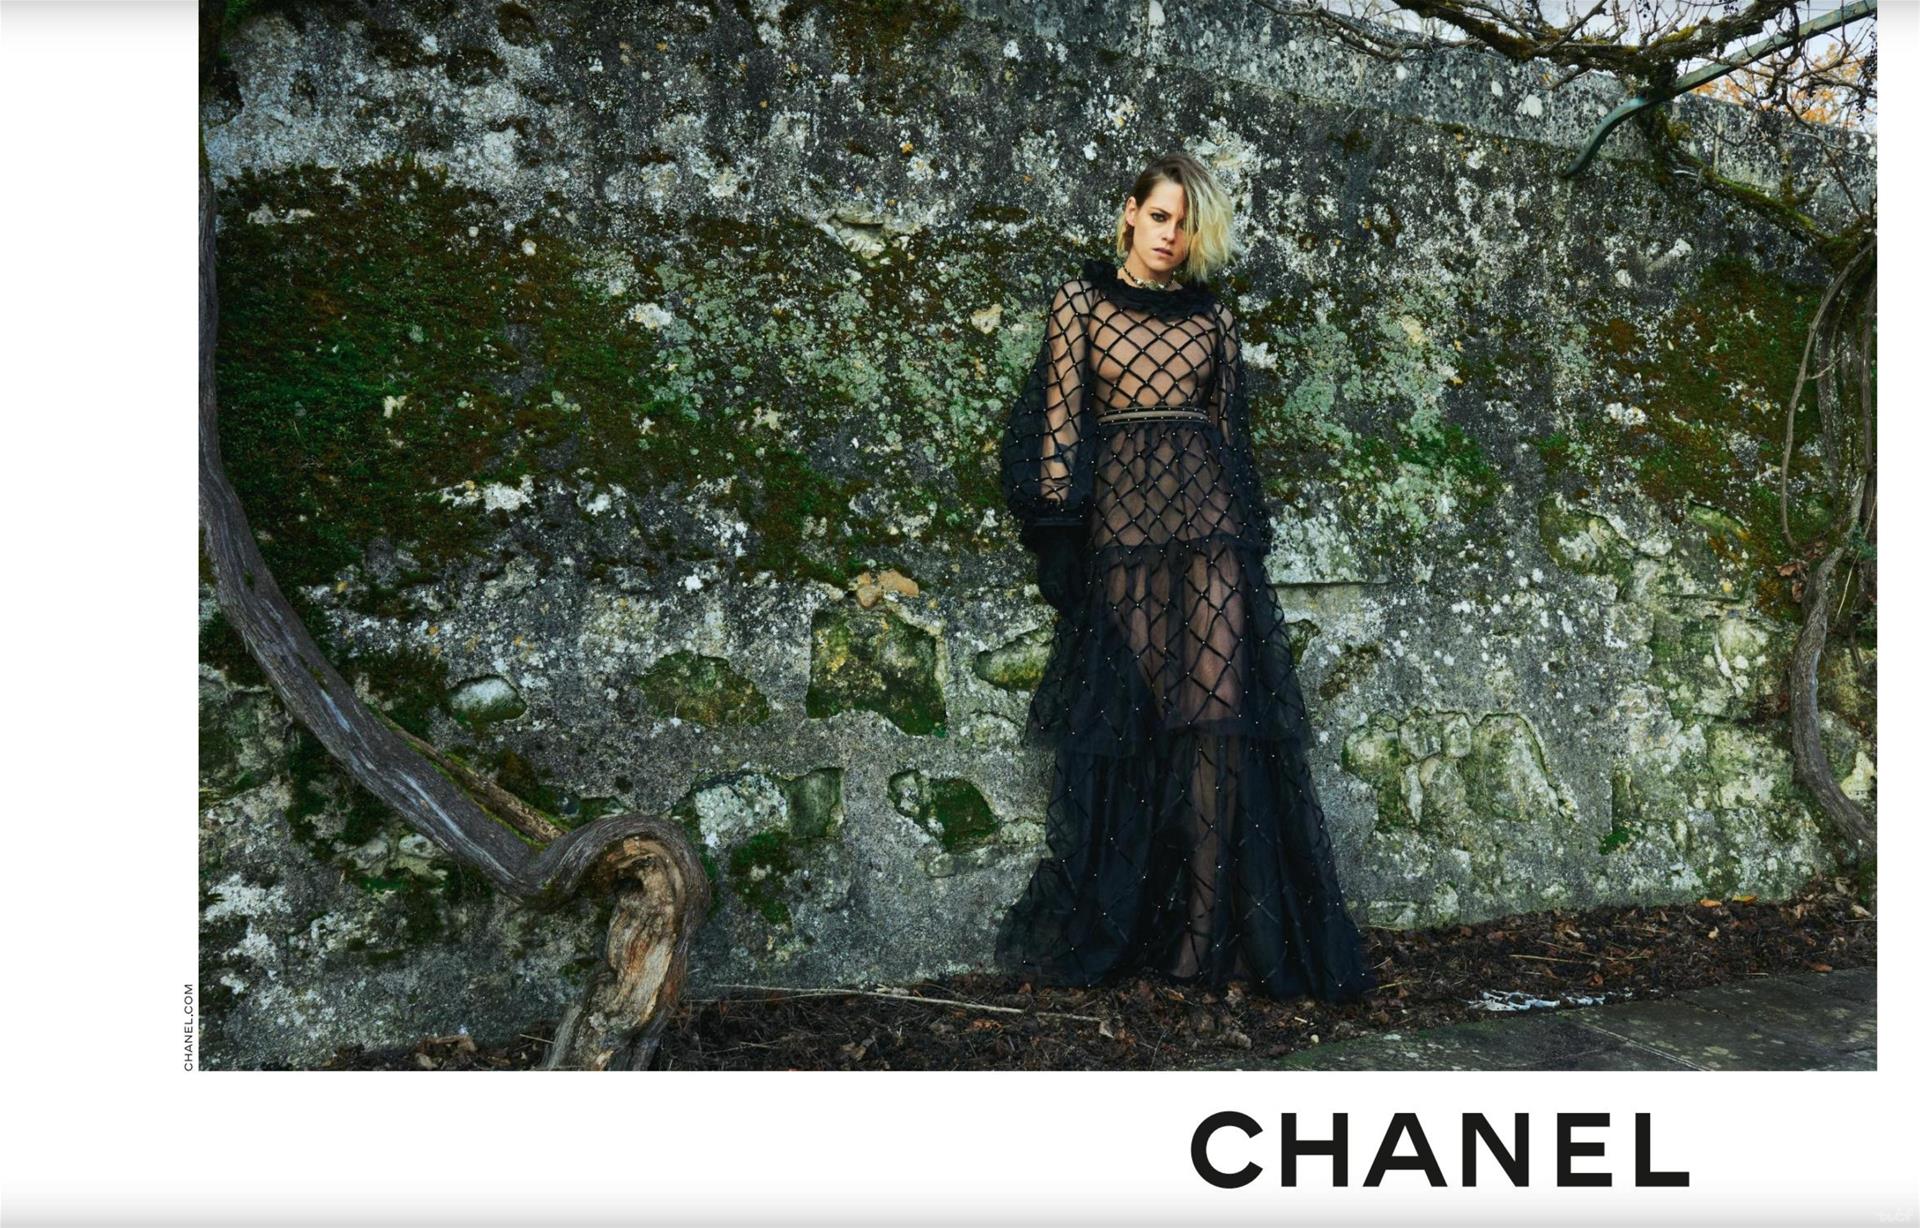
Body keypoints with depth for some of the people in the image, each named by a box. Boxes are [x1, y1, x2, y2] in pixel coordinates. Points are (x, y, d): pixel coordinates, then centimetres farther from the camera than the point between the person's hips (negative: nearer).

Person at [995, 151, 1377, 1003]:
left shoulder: (1214, 318, 16)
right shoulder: (1081, 300, 10)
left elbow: (1228, 426, 18)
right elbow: (1059, 419, 4)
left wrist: (1243, 523, 12)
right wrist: (1057, 530, -3)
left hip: (1208, 517, 2)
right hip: (1121, 515, -2)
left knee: (1217, 709, -9)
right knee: (1135, 718, -3)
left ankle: (1206, 930, -6)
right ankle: (1114, 928, 9)